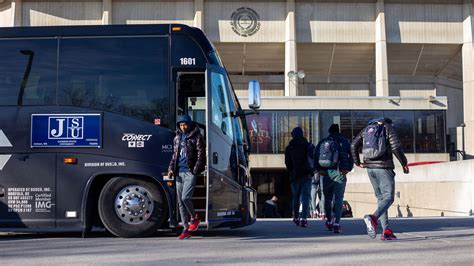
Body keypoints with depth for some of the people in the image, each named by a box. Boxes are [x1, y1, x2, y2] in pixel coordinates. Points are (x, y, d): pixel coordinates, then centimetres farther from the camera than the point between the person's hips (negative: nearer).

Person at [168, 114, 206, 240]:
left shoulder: (196, 137, 0)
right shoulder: (177, 138, 17)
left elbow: (201, 155, -5)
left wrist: (195, 170, -13)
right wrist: (171, 169, 9)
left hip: (190, 172, -6)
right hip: (179, 172, 6)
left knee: (185, 198, -18)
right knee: (180, 201, 4)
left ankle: (194, 218, 10)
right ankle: (186, 229, 10)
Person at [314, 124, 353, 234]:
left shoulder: (322, 142, 10)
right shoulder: (345, 142, 7)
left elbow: (315, 156, -1)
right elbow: (351, 156, -5)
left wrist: (319, 169, -4)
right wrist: (348, 169, -7)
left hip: (325, 172, 2)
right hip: (339, 172, -2)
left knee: (327, 198, 17)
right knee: (338, 198, -2)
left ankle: (329, 220, 21)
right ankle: (336, 222, -14)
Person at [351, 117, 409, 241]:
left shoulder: (367, 129, 17)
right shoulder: (388, 128, 3)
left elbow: (354, 145, 8)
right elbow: (396, 147, -10)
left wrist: (358, 162, 15)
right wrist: (404, 163, -1)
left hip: (370, 167, 6)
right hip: (384, 167, -6)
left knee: (380, 198, 12)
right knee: (388, 197, -5)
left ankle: (386, 231, 6)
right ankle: (373, 217, -32)